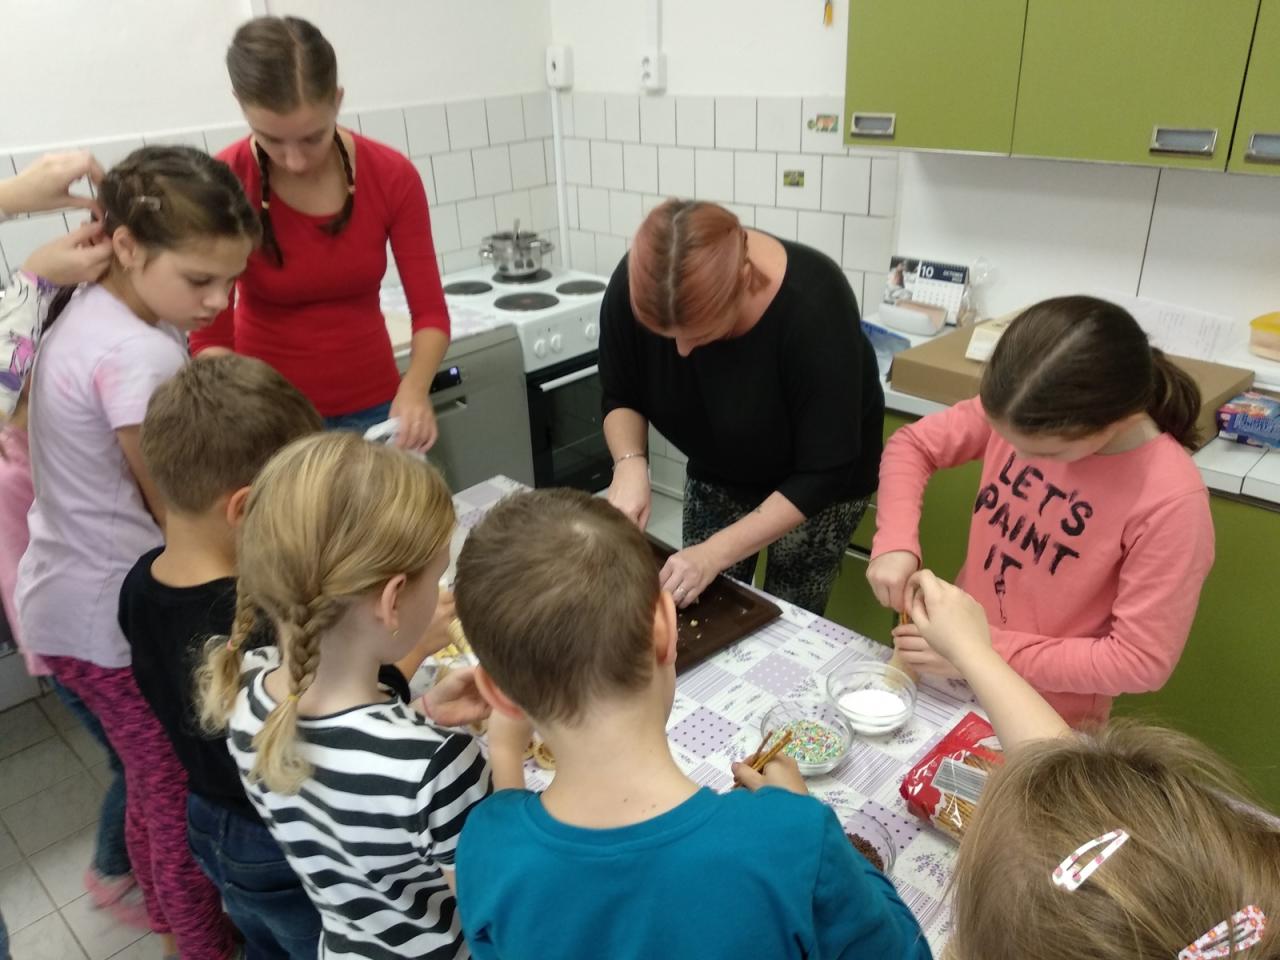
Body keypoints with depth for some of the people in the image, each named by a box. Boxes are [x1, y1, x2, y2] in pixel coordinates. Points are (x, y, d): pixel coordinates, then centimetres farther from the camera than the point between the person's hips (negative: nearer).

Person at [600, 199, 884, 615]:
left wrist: (714, 553, -34)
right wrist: (630, 463, -27)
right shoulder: (634, 286, -25)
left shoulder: (813, 307, -35)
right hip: (717, 474, 3)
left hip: (817, 483, -3)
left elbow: (824, 472, -30)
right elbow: (620, 397, -8)